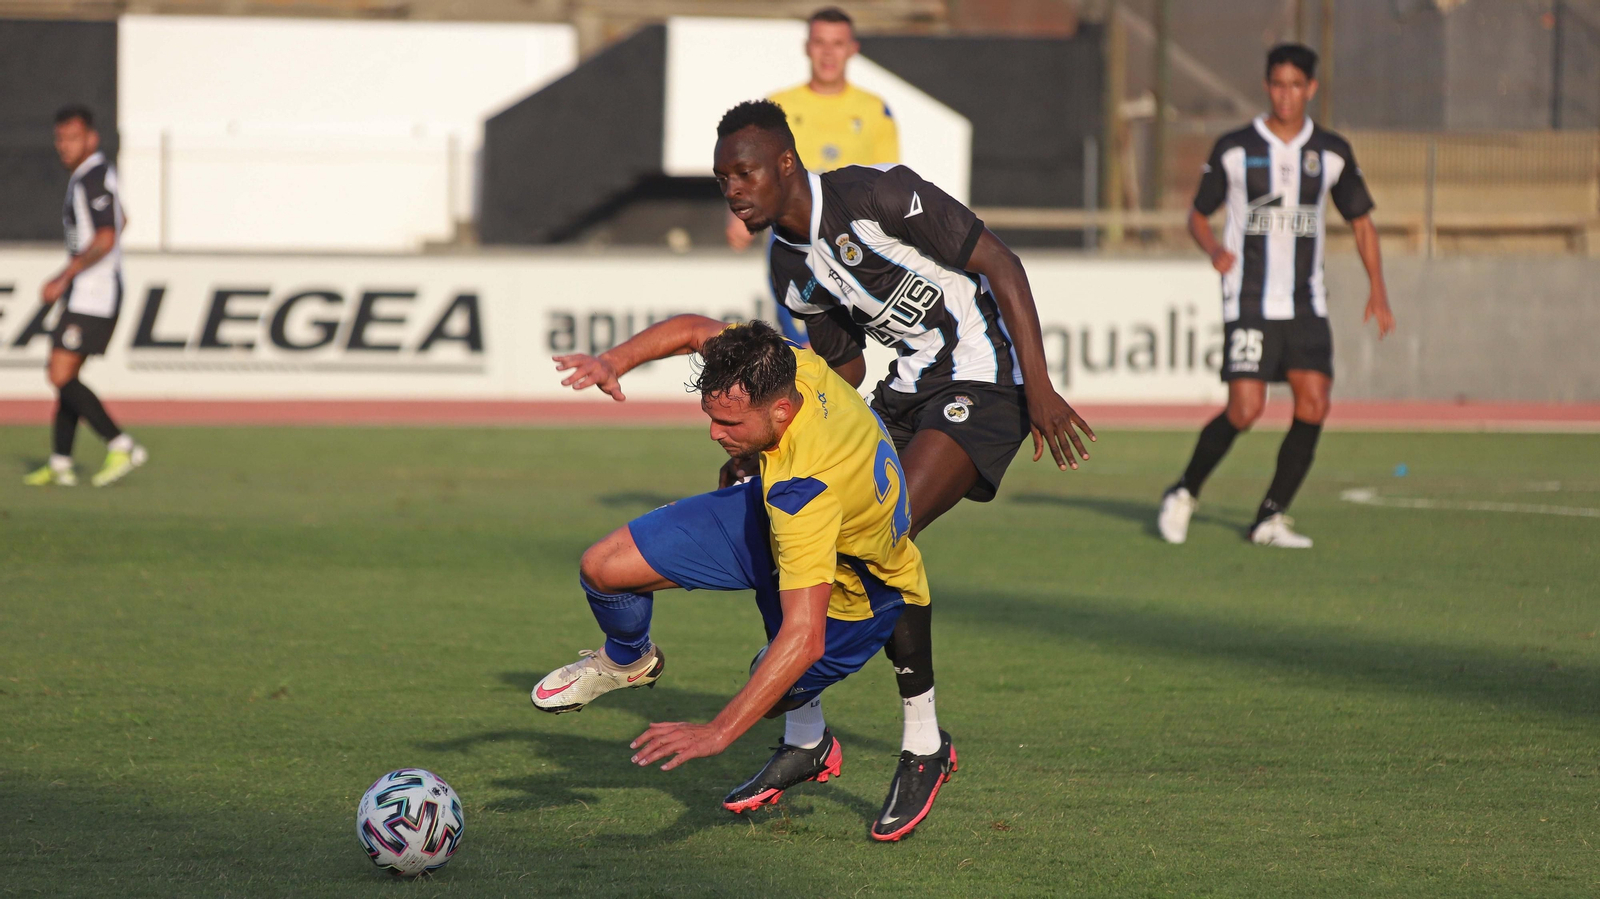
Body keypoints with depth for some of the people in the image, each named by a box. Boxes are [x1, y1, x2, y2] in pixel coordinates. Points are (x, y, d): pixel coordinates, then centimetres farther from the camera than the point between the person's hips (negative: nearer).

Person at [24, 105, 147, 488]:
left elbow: (105, 239, -25)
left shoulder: (95, 179, -16)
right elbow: (120, 221, 31)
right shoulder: (88, 175, 16)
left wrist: (64, 278, -22)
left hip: (92, 295, -10)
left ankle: (121, 446, -13)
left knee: (61, 376, -12)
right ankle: (60, 465, 13)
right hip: (84, 295, 10)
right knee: (65, 376, 10)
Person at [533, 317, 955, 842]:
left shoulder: (808, 490, -46)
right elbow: (697, 329, -4)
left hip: (855, 591, -6)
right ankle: (626, 660, 33)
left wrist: (718, 733, -50)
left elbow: (804, 638, -48)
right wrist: (615, 361, -20)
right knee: (605, 567, -2)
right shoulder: (784, 364, -27)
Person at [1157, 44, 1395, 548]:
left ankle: (1270, 519, 1)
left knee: (1314, 405, -11)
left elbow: (1361, 222, 14)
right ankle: (1183, 495, 10)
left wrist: (1377, 290, 4)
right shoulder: (1234, 149, -1)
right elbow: (1198, 215, 8)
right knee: (1245, 411, -13)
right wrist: (1214, 249, -15)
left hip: (1306, 306, 3)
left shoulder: (1331, 153, 6)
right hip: (1248, 303, -3)